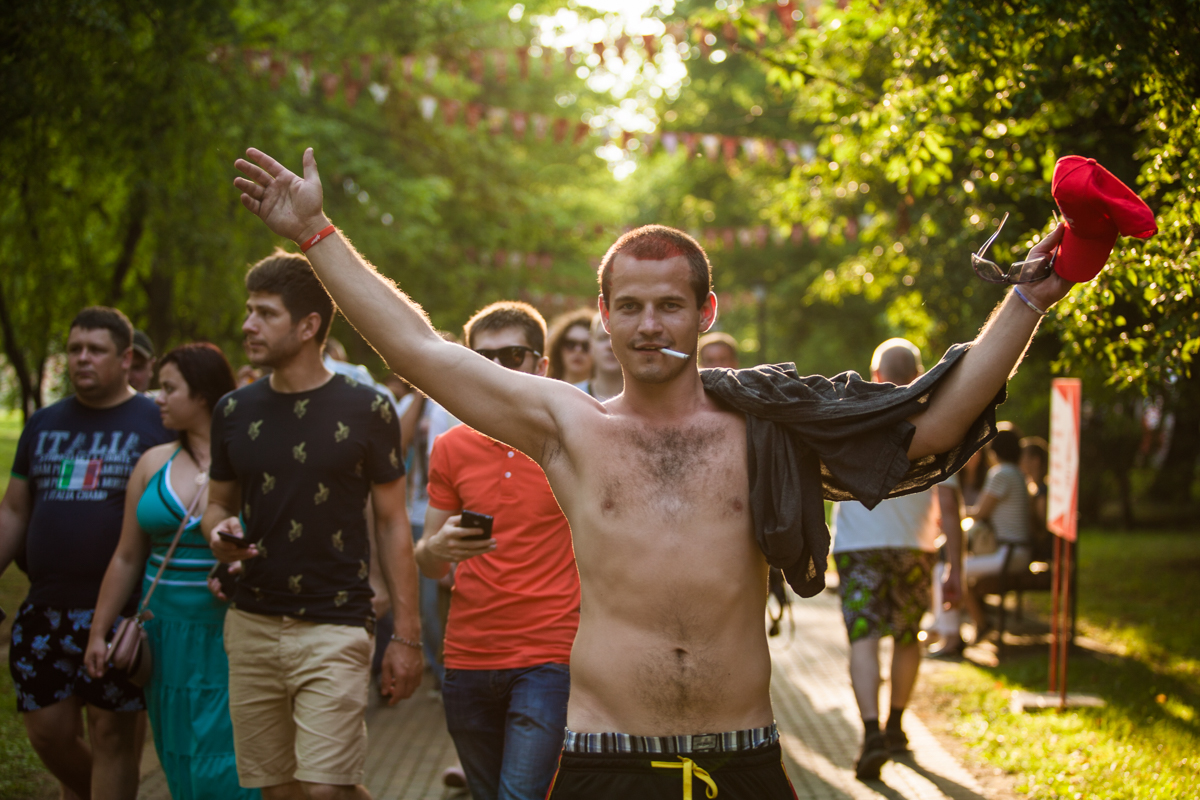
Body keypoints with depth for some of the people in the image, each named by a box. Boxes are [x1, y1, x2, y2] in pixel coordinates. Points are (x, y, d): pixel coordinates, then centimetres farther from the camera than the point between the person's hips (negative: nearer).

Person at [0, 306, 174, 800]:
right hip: (45, 609, 5)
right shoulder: (44, 425, 14)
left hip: (119, 610, -5)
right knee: (48, 731, 8)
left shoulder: (157, 424, -1)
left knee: (112, 735, 0)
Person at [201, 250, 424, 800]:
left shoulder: (366, 410, -3)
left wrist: (406, 635, -5)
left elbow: (391, 524, 0)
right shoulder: (234, 412, 8)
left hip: (334, 628, -4)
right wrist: (220, 533, -7)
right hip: (251, 624, 4)